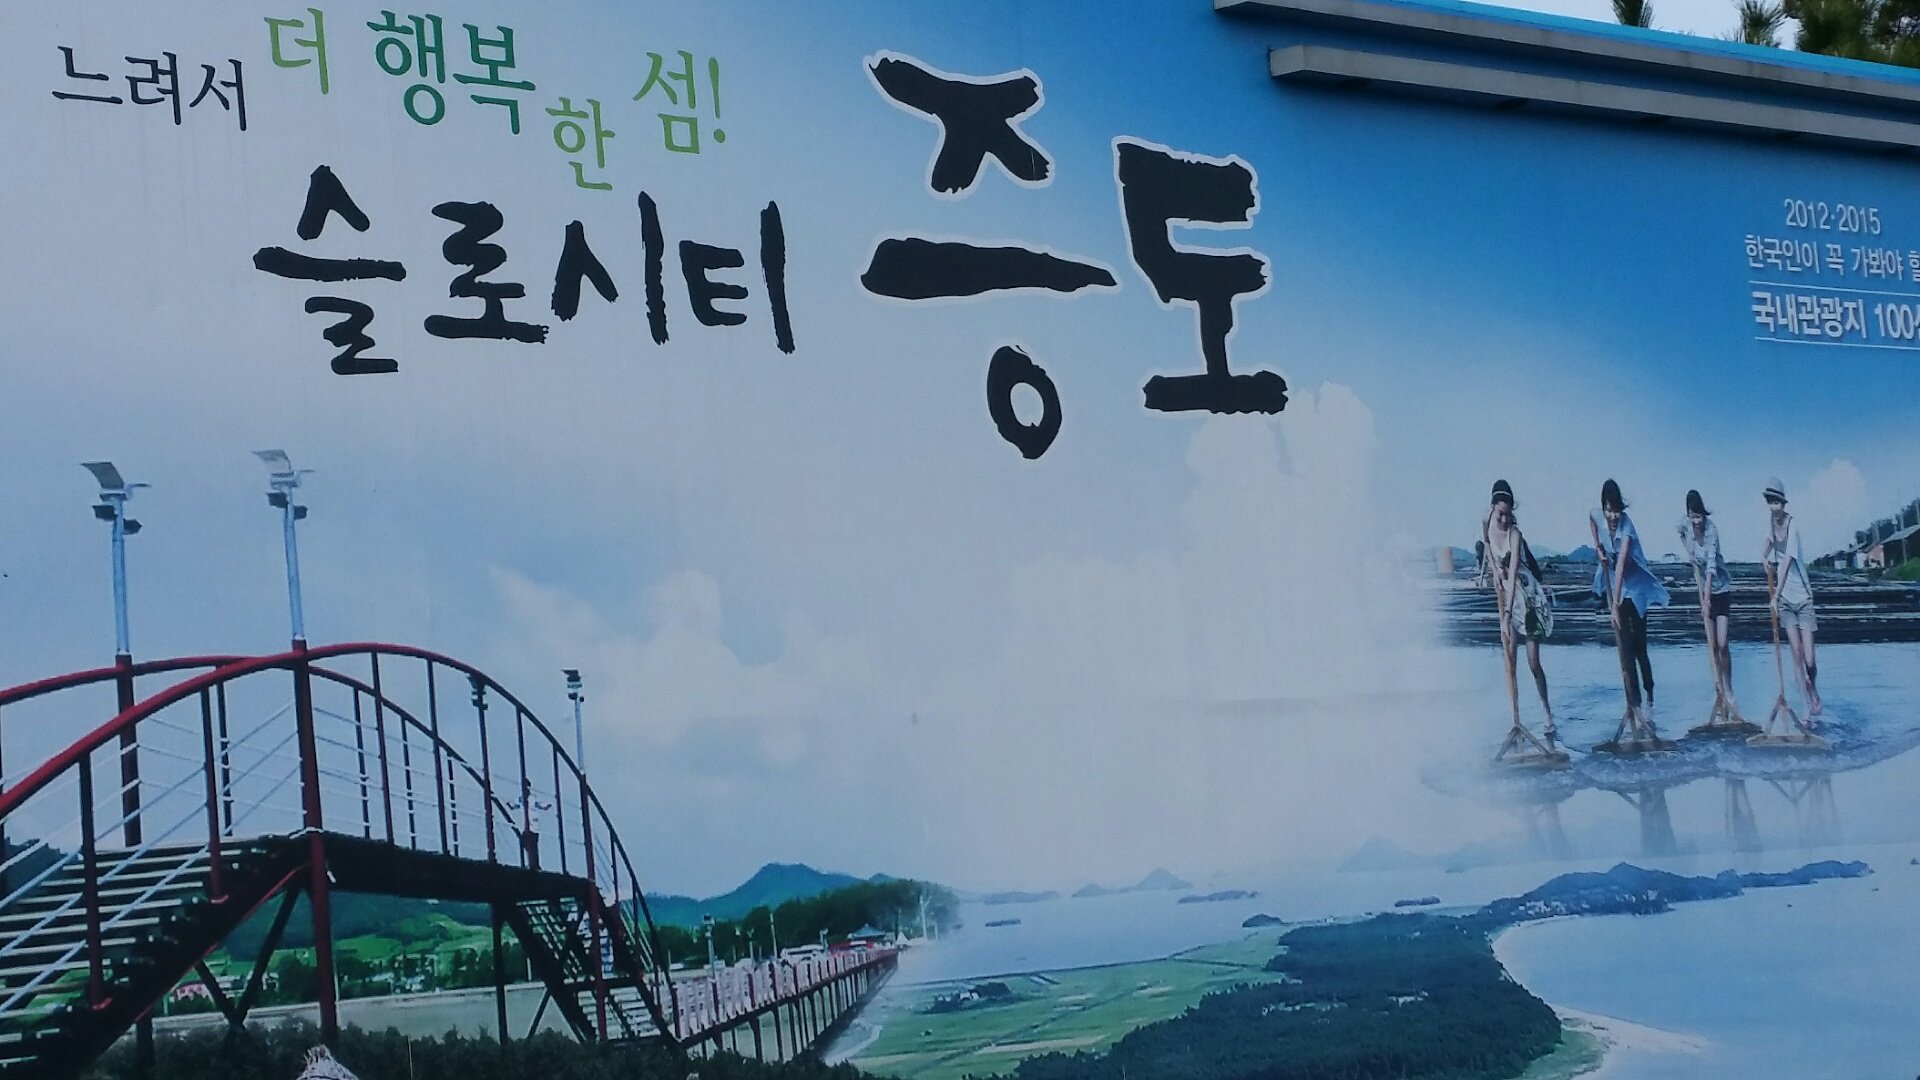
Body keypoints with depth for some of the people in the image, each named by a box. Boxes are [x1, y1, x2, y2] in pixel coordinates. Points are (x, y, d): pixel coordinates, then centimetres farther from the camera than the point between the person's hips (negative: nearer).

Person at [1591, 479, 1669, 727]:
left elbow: (1621, 566, -34)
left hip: (1634, 587, -4)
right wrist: (1598, 549, -1)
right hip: (1612, 584, 4)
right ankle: (1633, 703, 0)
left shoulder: (1627, 529, -28)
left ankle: (1649, 700, 14)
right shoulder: (1595, 517, -12)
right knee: (1624, 647, -1)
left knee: (1639, 648, -1)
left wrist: (1616, 605, -38)